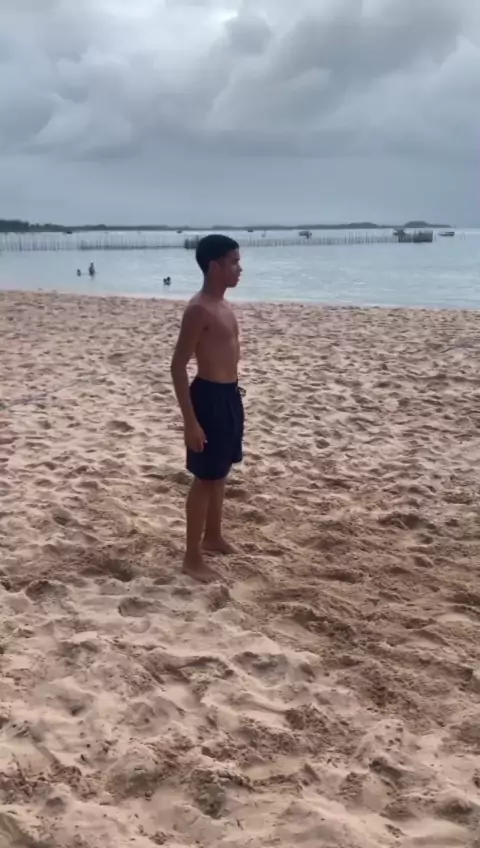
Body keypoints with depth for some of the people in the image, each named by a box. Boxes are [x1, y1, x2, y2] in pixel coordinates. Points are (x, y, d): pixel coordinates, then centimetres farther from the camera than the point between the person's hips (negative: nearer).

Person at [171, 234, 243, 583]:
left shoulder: (224, 305, 10)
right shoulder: (199, 310, -18)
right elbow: (178, 366, -20)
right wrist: (191, 421, -22)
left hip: (230, 395, 9)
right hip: (210, 397, -9)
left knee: (221, 474, 20)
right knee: (206, 479, -1)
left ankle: (213, 537, 37)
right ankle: (193, 557, 10)